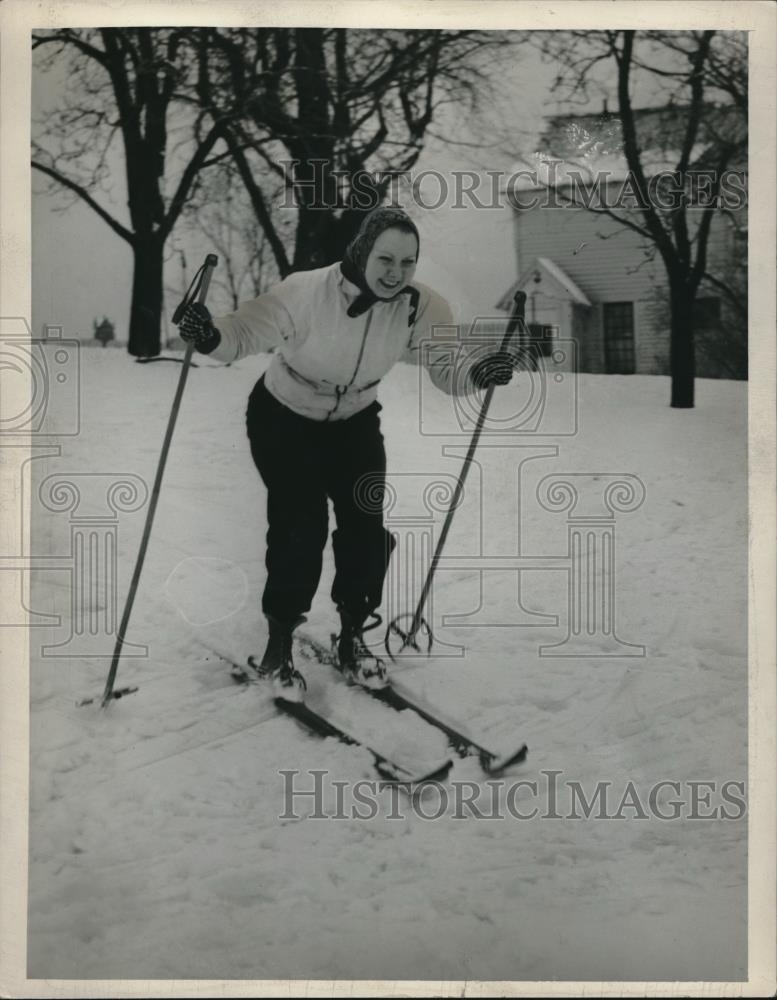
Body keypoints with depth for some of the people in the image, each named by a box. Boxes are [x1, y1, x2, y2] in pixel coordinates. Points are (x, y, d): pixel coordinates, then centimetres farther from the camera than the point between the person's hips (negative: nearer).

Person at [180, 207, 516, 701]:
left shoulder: (420, 307, -22)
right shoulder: (307, 293, -33)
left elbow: (446, 368, -15)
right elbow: (245, 334, -29)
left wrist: (478, 374, -37)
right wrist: (211, 336, -51)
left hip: (354, 423, 4)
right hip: (283, 419, -4)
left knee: (368, 529, -2)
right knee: (301, 528, -13)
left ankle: (353, 639, 22)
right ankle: (278, 648, 7)